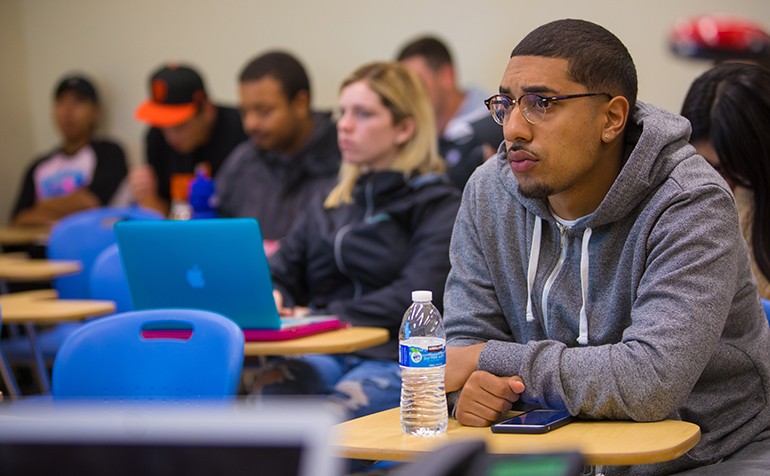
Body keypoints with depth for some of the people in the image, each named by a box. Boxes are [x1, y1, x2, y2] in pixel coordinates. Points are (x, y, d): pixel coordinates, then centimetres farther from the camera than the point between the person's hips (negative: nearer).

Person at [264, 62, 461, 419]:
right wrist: (270, 299, -4)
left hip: (392, 359, -4)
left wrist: (324, 316, -16)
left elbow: (413, 297, -9)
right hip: (323, 354, 5)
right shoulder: (329, 203, 27)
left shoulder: (439, 205, 6)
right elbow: (282, 273, 21)